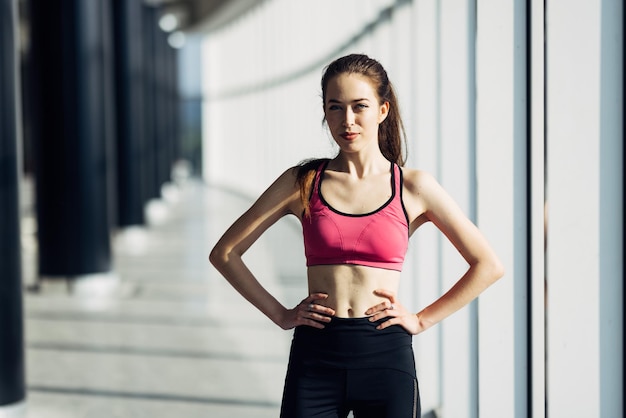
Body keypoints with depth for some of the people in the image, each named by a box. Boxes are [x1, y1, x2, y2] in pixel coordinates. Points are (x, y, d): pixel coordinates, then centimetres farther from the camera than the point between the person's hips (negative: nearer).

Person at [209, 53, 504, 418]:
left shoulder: (413, 187, 3)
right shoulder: (303, 183, 4)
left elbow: (488, 265, 6)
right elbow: (225, 253, 9)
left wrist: (422, 320, 3)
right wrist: (281, 315, 3)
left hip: (386, 357, 0)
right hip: (315, 358, 1)